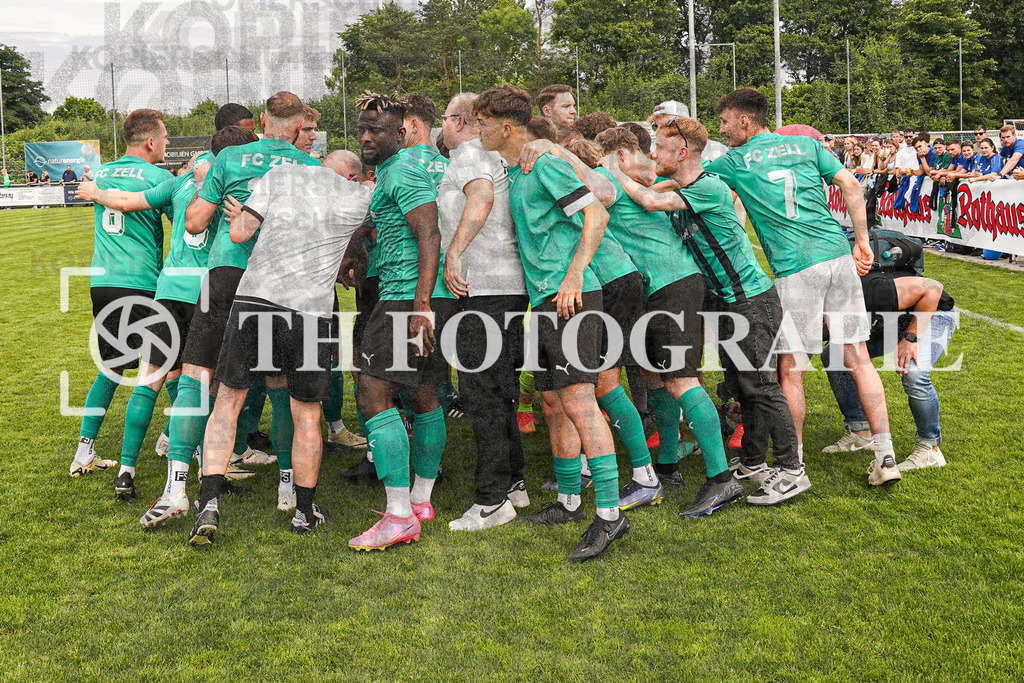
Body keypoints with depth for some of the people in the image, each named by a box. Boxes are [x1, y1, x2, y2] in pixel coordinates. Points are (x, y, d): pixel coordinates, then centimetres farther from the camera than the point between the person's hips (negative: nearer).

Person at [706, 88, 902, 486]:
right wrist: (862, 241, 10)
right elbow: (851, 186, 9)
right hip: (839, 254, 5)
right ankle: (885, 456, 10)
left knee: (791, 370, 5)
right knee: (858, 359, 8)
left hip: (795, 269, -4)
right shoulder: (806, 145, 18)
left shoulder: (735, 161, 8)